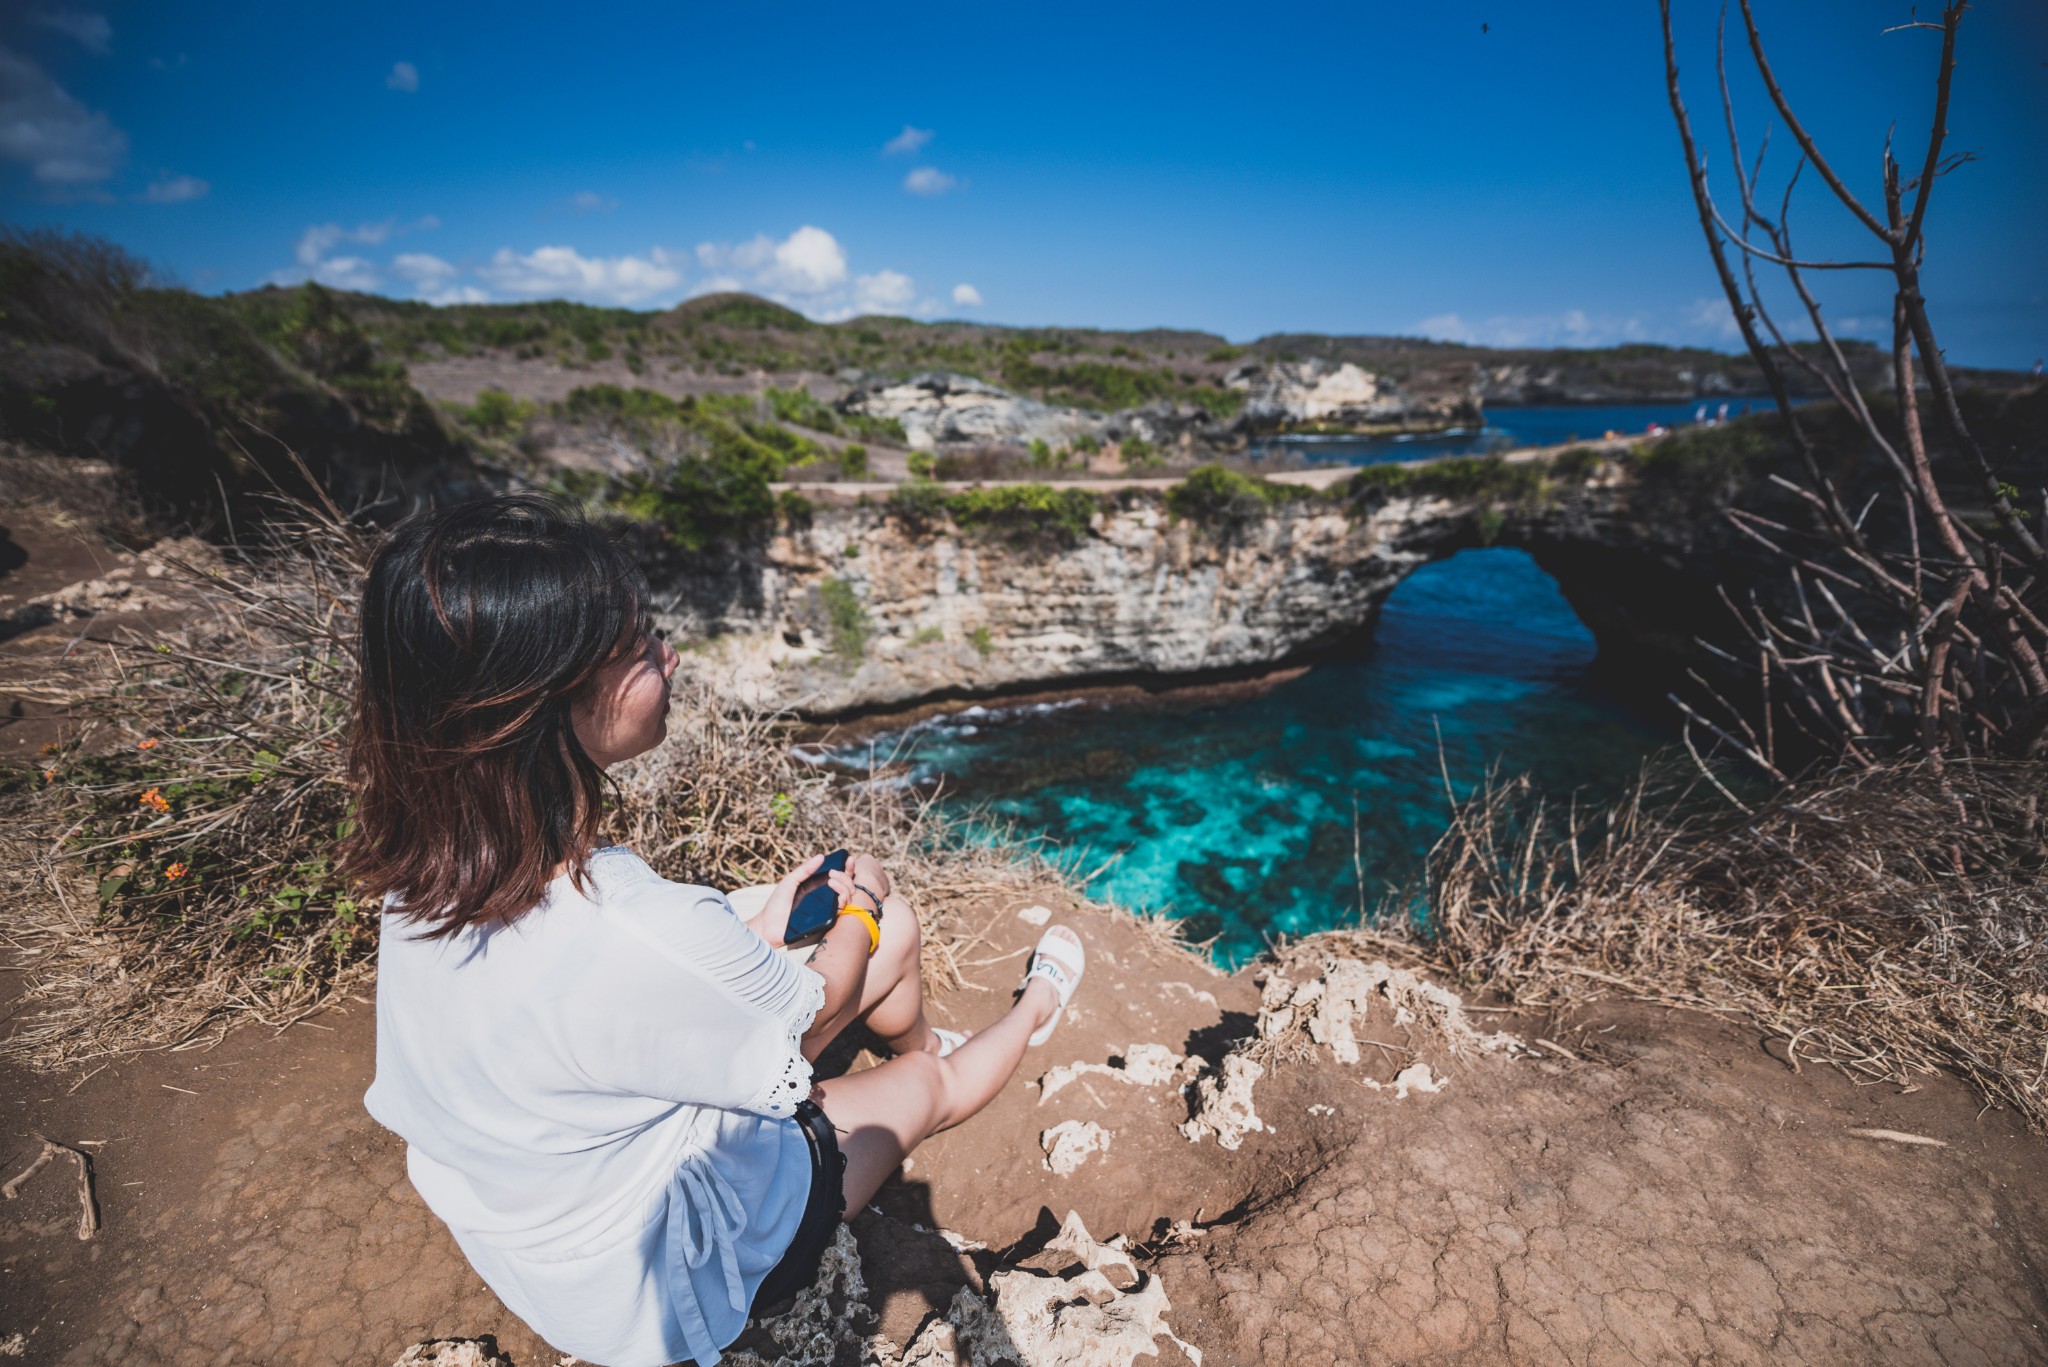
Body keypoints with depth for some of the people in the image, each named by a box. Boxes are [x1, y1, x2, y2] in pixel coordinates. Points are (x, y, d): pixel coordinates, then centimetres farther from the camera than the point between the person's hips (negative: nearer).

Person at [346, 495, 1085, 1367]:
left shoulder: (426, 869, -17)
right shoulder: (645, 933, -42)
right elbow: (818, 1009, -20)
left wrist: (753, 937, 9)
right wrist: (858, 911, 0)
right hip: (662, 1283, -6)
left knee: (896, 925, 11)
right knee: (929, 1083, 17)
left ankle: (915, 1044, 43)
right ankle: (1032, 1015, 50)